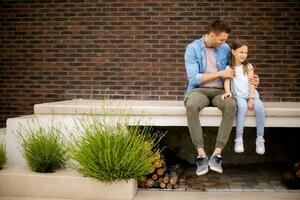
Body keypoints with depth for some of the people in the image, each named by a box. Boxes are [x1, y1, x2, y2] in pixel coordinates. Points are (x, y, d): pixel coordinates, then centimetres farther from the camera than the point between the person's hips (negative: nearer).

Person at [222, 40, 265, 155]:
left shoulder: (249, 67, 11)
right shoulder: (229, 68, 7)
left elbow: (251, 83, 1)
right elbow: (227, 81, -8)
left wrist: (251, 99, -13)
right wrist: (227, 91, -31)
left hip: (251, 95, 2)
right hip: (238, 96, -1)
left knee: (259, 107, -30)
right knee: (242, 105, -35)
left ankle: (260, 139, -22)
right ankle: (239, 139, -30)